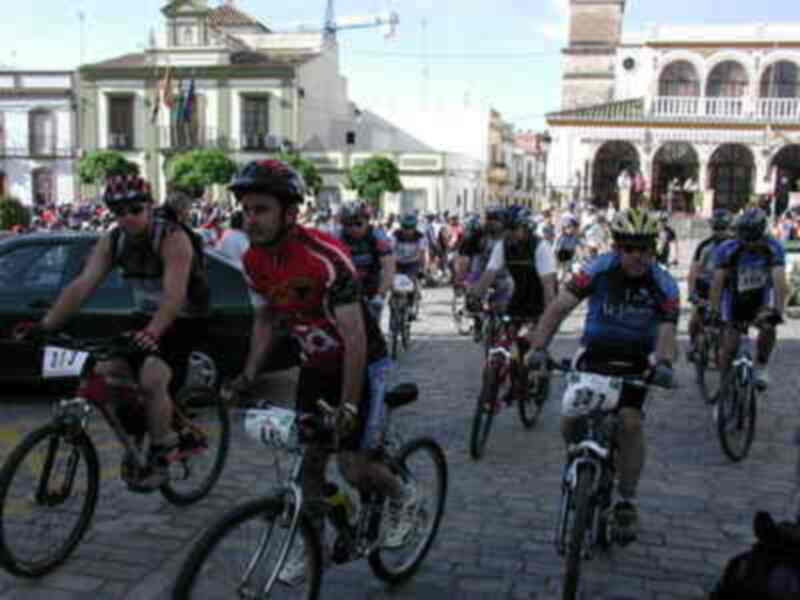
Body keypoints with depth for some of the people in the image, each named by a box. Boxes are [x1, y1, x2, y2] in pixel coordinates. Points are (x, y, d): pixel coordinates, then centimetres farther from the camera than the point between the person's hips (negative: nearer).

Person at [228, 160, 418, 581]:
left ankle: (403, 496, 27)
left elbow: (355, 337, -32)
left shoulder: (325, 257, -31)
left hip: (361, 363, -6)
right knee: (309, 460, 8)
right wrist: (247, 376, -2)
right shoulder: (254, 261, -9)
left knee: (354, 468, -5)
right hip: (315, 365, 6)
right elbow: (265, 319, 7)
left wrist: (348, 407, -32)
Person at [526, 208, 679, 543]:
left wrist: (663, 363, -42)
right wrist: (538, 347, -34)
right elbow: (560, 307, -21)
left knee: (630, 422, -20)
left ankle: (626, 502, -2)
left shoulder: (664, 285, -12)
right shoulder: (600, 270, -14)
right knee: (570, 424, -10)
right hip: (594, 356, 1)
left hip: (634, 363, -1)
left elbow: (666, 332, -20)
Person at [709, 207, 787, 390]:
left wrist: (778, 309, -42)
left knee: (768, 327, -28)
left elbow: (779, 281, -31)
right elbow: (717, 282, -26)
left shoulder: (774, 248, -24)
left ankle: (761, 367, -5)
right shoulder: (727, 249, -25)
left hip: (761, 296, 1)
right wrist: (715, 310, -34)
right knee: (729, 346, -7)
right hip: (734, 296, 0)